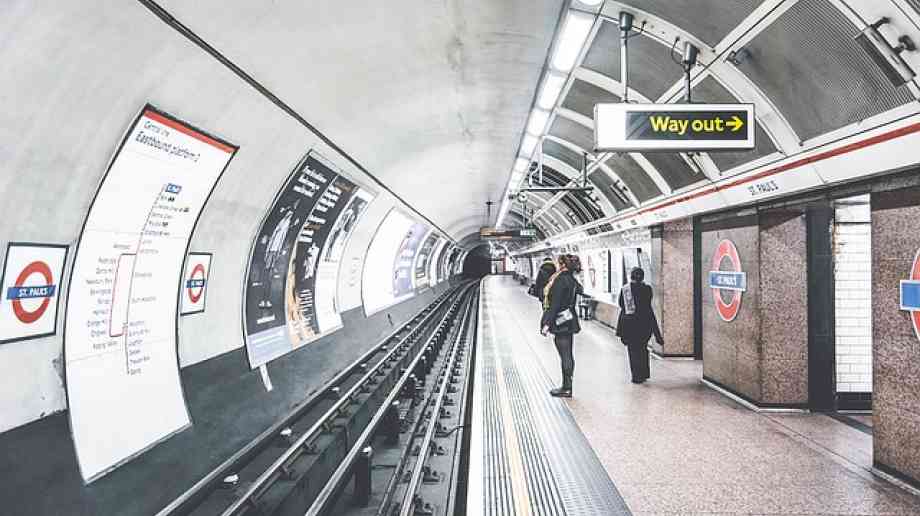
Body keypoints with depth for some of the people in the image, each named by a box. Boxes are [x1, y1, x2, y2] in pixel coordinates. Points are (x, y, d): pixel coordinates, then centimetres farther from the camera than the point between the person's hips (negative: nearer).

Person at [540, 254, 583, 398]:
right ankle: (568, 386, 21)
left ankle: (566, 388, 4)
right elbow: (580, 289, 31)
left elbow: (555, 304, -20)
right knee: (568, 355, 13)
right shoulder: (572, 280, 8)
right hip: (569, 321, 9)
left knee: (565, 356, -3)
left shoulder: (560, 280, -18)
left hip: (561, 322, -9)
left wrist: (547, 323, -18)